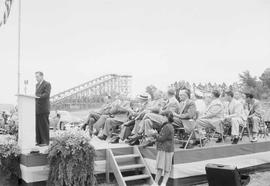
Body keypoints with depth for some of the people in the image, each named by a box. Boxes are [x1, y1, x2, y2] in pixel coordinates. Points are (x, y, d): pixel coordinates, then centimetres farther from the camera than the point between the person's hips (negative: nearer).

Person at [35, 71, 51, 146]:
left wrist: (38, 97, -28)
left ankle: (45, 141, 1)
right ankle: (39, 141, 11)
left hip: (43, 109, -7)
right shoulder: (37, 85, 22)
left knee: (44, 125, -4)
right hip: (37, 109, 7)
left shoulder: (47, 84, -3)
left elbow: (46, 94, -16)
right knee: (37, 125, 6)